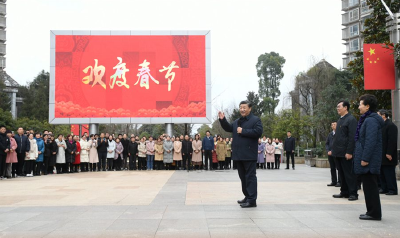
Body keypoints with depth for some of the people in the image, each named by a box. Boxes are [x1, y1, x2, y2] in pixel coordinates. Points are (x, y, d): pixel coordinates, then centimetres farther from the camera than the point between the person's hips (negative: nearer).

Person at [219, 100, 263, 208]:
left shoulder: (255, 120, -3)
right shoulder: (237, 122, 21)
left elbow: (258, 132, -17)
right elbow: (228, 128, 24)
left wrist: (243, 131, -15)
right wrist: (222, 120, 7)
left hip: (249, 155, -8)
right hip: (239, 154, 8)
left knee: (250, 176, -7)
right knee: (243, 177, 14)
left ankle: (252, 200, -7)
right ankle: (247, 196, 25)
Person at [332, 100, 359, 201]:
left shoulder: (351, 119, -11)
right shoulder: (340, 120, 16)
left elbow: (352, 137, -17)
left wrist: (349, 152, -21)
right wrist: (334, 149, 13)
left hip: (346, 153, -9)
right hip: (338, 152, 9)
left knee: (349, 174, -2)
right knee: (342, 174, 13)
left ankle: (353, 193, 5)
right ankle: (344, 192, 20)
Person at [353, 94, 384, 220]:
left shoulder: (371, 120, -16)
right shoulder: (367, 119, 16)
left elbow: (371, 141, -23)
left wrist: (365, 158, -23)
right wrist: (363, 158, 20)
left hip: (369, 161, -10)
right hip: (368, 160, 10)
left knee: (370, 186, -4)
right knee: (369, 186, 14)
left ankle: (374, 213, 2)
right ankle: (372, 212, 21)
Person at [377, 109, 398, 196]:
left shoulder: (391, 125, -13)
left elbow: (392, 140, -19)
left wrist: (389, 153, -22)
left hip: (387, 156, -9)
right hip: (381, 155, 9)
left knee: (389, 173, -3)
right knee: (382, 173, 11)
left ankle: (392, 190, 3)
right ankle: (384, 188, 18)